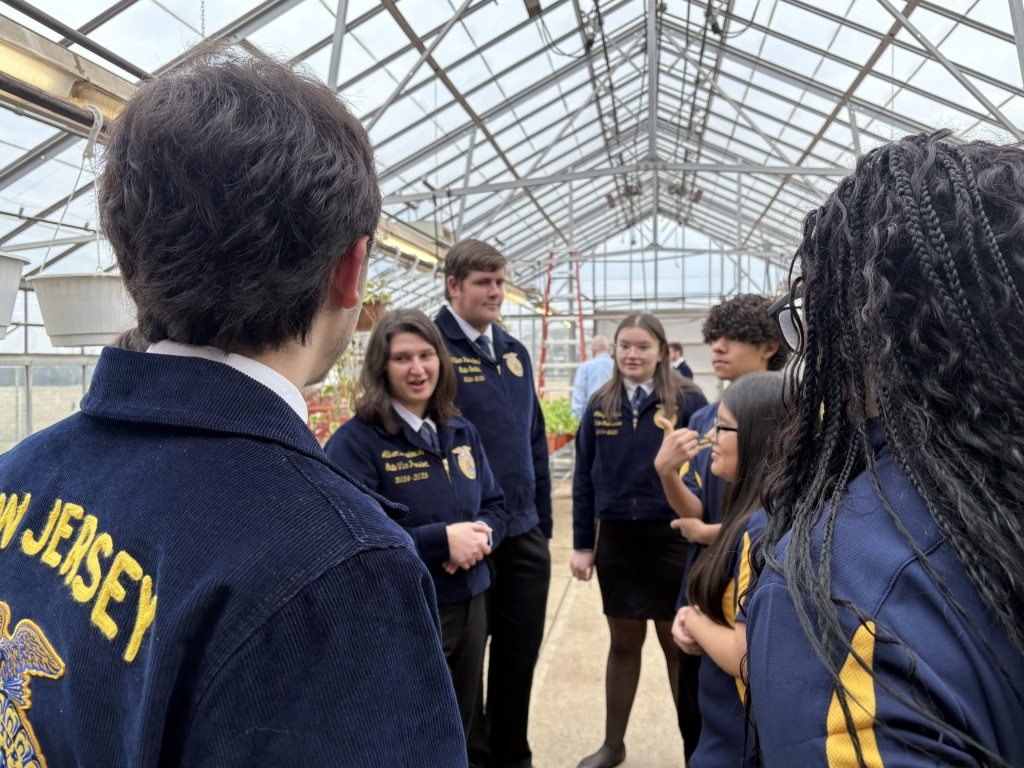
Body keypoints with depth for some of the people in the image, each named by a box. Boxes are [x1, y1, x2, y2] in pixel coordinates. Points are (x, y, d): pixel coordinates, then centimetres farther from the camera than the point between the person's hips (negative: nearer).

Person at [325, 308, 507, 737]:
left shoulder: (461, 432, 6)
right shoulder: (355, 441, -14)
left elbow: (494, 505, 11)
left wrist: (480, 534, -12)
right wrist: (442, 540, -26)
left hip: (469, 608, 6)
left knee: (459, 738, 22)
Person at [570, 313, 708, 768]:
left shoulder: (688, 400, -7)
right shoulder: (599, 405, 2)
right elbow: (583, 478, 5)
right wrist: (582, 544, 4)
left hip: (672, 538, -3)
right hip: (616, 540, 3)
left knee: (678, 643, 12)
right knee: (624, 643, 16)